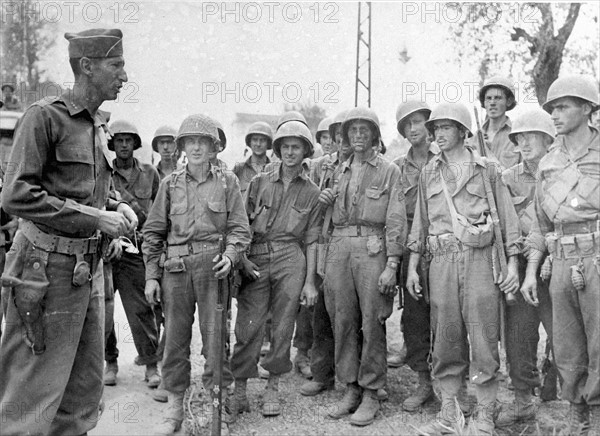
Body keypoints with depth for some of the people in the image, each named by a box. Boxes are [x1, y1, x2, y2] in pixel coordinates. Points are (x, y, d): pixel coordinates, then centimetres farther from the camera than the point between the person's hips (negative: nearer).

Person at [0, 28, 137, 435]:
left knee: (86, 386, 16)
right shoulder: (45, 116, -11)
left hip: (89, 265, 8)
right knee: (33, 389, 1)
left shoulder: (99, 124, 12)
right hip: (49, 265, -8)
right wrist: (95, 217, -18)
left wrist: (117, 207, 3)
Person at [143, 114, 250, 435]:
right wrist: (151, 276, 4)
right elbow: (153, 232, 10)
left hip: (212, 265, -1)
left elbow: (239, 227, 6)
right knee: (175, 338, 6)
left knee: (215, 337, -1)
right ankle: (174, 409, 19)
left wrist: (229, 254, -13)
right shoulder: (170, 184, 10)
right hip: (175, 267, 2)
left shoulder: (227, 181, 7)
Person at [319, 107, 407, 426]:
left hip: (372, 247, -4)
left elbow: (395, 219, -3)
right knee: (343, 321, 5)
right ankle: (350, 389, 17)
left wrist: (391, 265, -11)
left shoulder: (388, 170, 4)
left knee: (372, 324, -2)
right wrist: (329, 199, 5)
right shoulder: (341, 171, 19)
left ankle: (371, 394, 9)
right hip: (338, 246, 5)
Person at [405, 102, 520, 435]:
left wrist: (512, 264, -1)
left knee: (483, 338, -3)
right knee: (445, 338, 5)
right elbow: (420, 222, 15)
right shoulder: (428, 173, 14)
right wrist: (412, 266, 10)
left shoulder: (486, 170, 7)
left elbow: (507, 217, 6)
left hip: (479, 257, -2)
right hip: (441, 260, 3)